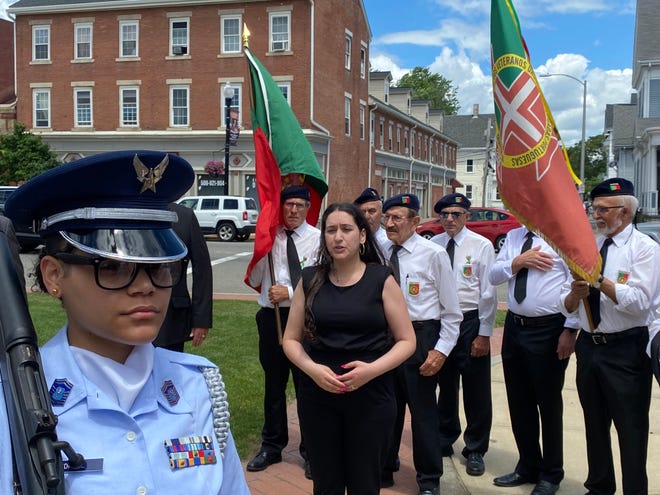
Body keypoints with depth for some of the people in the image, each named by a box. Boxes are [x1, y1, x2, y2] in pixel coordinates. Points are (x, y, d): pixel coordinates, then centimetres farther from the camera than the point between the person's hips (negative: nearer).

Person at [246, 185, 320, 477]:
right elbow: (255, 281, 6)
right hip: (271, 315, 4)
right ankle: (272, 446, 32)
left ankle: (310, 450, 22)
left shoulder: (317, 239, -4)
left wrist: (289, 292, -16)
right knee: (273, 384, 16)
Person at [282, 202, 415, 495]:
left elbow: (407, 341, -3)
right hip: (317, 396, 2)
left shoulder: (381, 279, -4)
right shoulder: (310, 280, 1)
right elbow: (291, 339, 5)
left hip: (371, 395, -1)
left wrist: (372, 369, -19)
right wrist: (312, 369, -14)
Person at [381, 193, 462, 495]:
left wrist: (441, 349, -12)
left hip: (421, 337, -4)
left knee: (423, 410, 6)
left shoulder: (433, 254, -10)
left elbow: (452, 311, -6)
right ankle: (383, 470, 35)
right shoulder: (380, 253, 2)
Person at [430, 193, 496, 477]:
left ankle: (475, 450, 23)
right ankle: (444, 441, 35)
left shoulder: (481, 245, -6)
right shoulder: (433, 245, 2)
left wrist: (484, 333, -9)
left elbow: (488, 292, -7)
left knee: (476, 390, 5)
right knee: (445, 386, 17)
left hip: (470, 321, -3)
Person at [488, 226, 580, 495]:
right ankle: (528, 467, 35)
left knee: (549, 403, 8)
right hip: (514, 327, 6)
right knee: (518, 402, 16)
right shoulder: (513, 236, 10)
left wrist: (570, 329, -17)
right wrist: (518, 262, -12)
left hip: (549, 329, -6)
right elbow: (493, 276, 6)